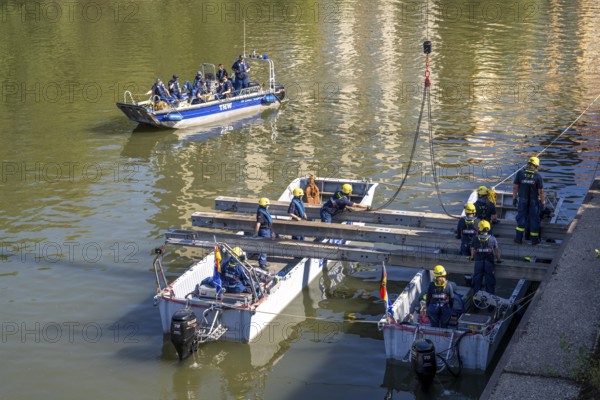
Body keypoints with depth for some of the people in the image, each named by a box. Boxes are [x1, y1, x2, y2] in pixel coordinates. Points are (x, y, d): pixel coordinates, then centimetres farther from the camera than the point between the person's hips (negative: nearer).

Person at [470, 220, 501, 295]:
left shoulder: (475, 238, -5)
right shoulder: (492, 239, -7)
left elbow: (472, 249, 6)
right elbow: (497, 250, 1)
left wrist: (472, 257, 25)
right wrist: (498, 259, 16)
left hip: (478, 261, 1)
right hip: (489, 262, -1)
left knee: (477, 280, 12)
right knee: (490, 280, 9)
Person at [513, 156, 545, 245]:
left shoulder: (520, 173, -8)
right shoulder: (538, 176, -11)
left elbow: (515, 187, -5)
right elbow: (541, 191, -9)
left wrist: (514, 198, 5)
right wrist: (542, 202, 3)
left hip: (522, 200, 1)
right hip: (534, 201, -1)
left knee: (521, 218, 12)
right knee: (534, 219, 10)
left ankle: (519, 238, 10)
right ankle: (534, 239, 18)